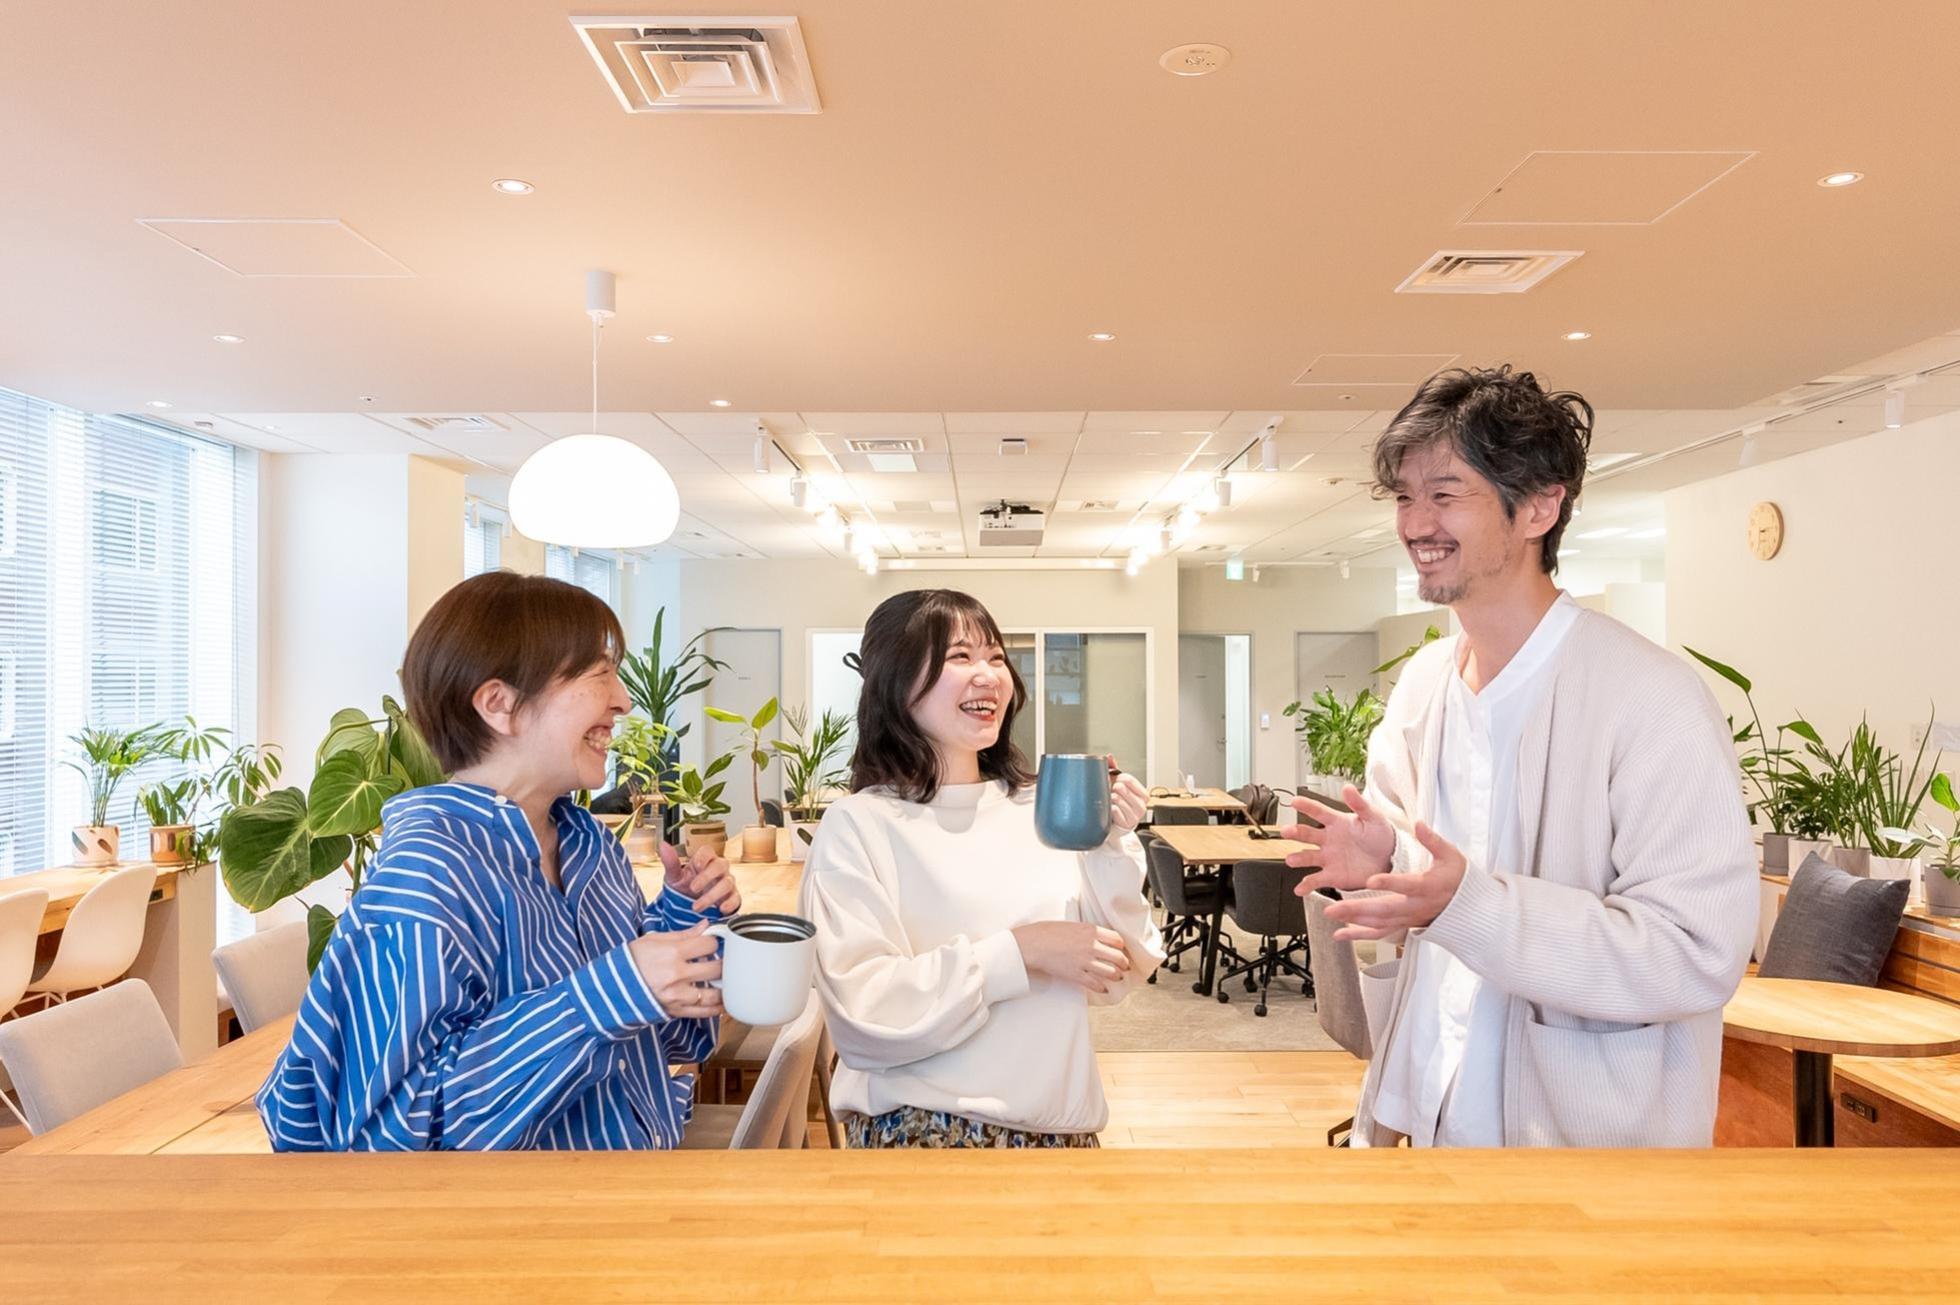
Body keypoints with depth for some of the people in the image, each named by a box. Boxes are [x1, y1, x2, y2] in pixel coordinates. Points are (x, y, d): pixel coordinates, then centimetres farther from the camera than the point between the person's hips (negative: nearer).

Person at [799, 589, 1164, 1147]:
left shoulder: (1042, 809, 2)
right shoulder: (858, 826, -9)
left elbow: (1113, 979, 3)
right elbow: (863, 1016, -17)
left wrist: (1112, 850, -10)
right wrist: (1019, 952, -19)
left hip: (1062, 1125, 3)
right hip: (923, 1129, -3)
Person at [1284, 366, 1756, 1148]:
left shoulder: (1652, 698, -20)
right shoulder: (1420, 684, 1)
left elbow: (1700, 954, -23)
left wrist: (1467, 904, -33)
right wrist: (1379, 863, -10)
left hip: (1591, 1133, -5)